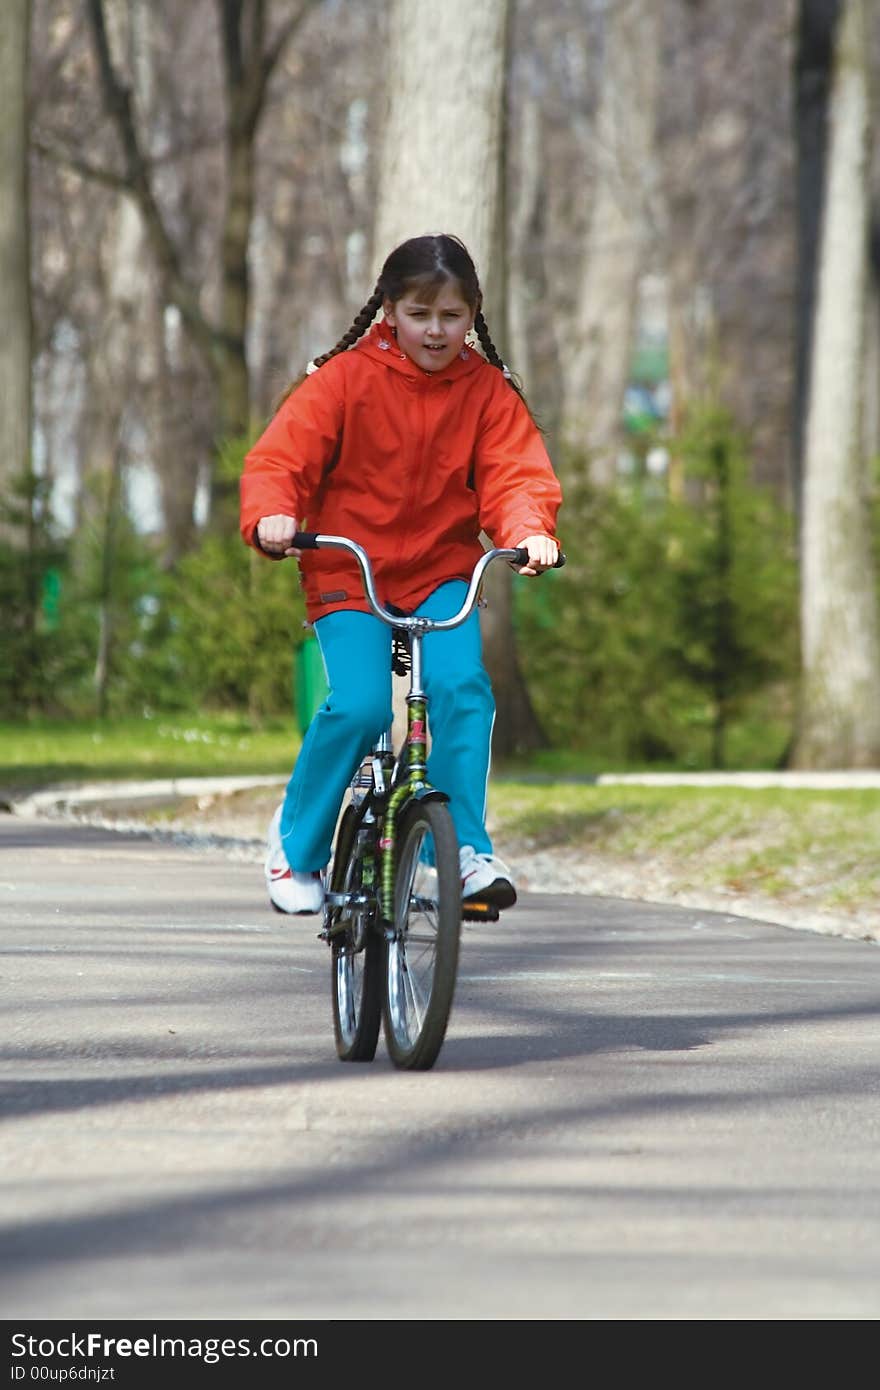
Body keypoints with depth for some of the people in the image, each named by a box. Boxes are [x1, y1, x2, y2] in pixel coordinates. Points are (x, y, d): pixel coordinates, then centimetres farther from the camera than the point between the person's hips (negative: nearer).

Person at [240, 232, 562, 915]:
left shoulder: (488, 391, 2)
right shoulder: (345, 379, -5)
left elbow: (515, 474, -6)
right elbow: (281, 457, -8)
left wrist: (530, 530, -28)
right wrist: (272, 515, -30)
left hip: (443, 576, 2)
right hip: (347, 577, -2)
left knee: (460, 683, -25)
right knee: (359, 706, -22)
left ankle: (466, 846, -15)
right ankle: (298, 842, 0)